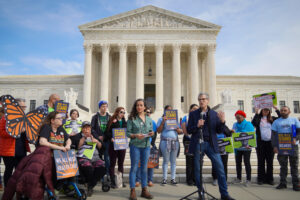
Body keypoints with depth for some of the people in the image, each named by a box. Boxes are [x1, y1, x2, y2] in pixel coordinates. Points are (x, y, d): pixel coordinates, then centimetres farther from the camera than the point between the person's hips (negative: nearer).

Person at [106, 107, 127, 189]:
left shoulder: (125, 122, 12)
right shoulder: (112, 121, -2)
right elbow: (108, 132, -8)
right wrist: (111, 138, -24)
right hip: (113, 144, -4)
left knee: (121, 163, 10)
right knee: (112, 163, 2)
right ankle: (112, 181, 9)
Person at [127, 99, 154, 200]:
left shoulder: (149, 119, 10)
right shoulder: (132, 119, -2)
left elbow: (151, 131, 16)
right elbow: (128, 133, -4)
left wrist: (151, 134, -6)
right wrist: (135, 135, -21)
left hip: (146, 146, 4)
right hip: (135, 145, -3)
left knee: (144, 168, 10)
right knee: (134, 168, 1)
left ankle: (144, 190, 20)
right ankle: (132, 191, 9)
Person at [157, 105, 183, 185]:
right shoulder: (161, 119, 9)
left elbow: (181, 131, 16)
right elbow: (159, 131, -2)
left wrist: (178, 129, -7)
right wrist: (163, 122, -12)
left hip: (175, 141, 3)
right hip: (165, 141, -3)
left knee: (173, 161, 4)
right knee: (166, 160, -1)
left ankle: (173, 178, 11)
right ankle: (164, 178, 8)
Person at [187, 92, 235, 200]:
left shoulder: (214, 114, 8)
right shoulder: (193, 114, 6)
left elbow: (220, 131, 5)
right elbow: (189, 130, 2)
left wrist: (222, 121, -13)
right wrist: (197, 126, -16)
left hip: (211, 144, 1)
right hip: (198, 144, 0)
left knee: (220, 168, -2)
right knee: (198, 169, 5)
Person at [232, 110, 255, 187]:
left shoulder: (248, 124, -6)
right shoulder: (235, 125, 7)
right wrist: (232, 132, -12)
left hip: (246, 147, -4)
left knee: (247, 162, -1)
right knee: (238, 162, 10)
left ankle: (248, 179, 9)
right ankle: (238, 178, 22)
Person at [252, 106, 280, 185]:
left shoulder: (272, 119, 8)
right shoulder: (258, 118, 2)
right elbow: (253, 123, -16)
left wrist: (277, 110, -10)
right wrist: (256, 113, -17)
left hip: (270, 143, 2)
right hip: (260, 142, -2)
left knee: (270, 161, 8)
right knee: (261, 161, 5)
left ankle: (269, 178, 18)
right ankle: (261, 178, 13)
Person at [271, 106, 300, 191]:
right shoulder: (276, 122, 11)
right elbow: (274, 135, 6)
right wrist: (274, 146, -5)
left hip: (293, 145, 0)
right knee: (283, 165, 5)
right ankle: (283, 183, 11)